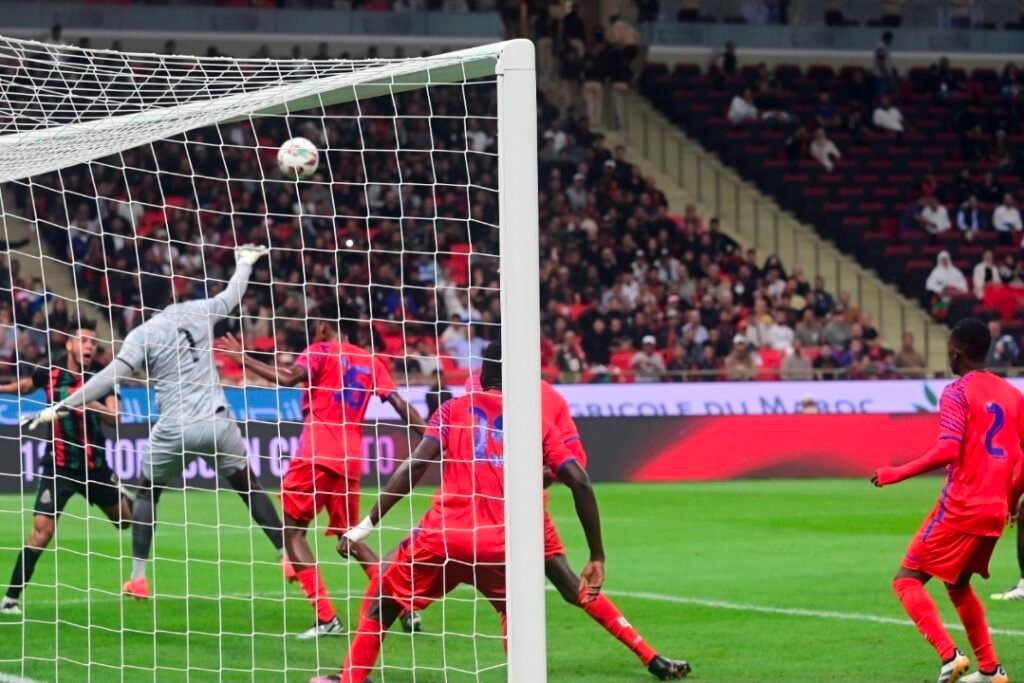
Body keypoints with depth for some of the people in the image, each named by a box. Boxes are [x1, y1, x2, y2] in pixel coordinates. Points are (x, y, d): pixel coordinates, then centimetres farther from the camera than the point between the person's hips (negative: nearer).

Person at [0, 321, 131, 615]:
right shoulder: (50, 373, -7)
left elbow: (114, 418, -18)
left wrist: (91, 404, -35)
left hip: (95, 465, 3)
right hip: (59, 466, -3)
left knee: (126, 520, 22)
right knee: (42, 530, -20)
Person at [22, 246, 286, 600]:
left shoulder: (143, 335, -6)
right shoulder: (198, 312, 4)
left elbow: (110, 377, -13)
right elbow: (231, 297, 23)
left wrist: (62, 406, -12)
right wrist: (244, 264, 43)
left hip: (174, 429, -2)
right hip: (215, 423, 2)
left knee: (147, 493, 18)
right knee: (249, 486, 17)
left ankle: (138, 578, 13)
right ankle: (288, 556, 16)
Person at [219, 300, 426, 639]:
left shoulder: (320, 352, 1)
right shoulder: (371, 362, 15)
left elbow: (288, 378, -16)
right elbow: (399, 403, 8)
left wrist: (243, 358, -12)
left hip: (316, 455, -6)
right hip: (350, 461, 6)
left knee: (292, 529, 0)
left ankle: (326, 617, -12)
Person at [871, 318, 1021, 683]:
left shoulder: (957, 393, -10)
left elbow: (947, 451, -22)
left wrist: (897, 474, -13)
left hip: (960, 508, -7)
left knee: (907, 580, 0)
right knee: (958, 585, 24)